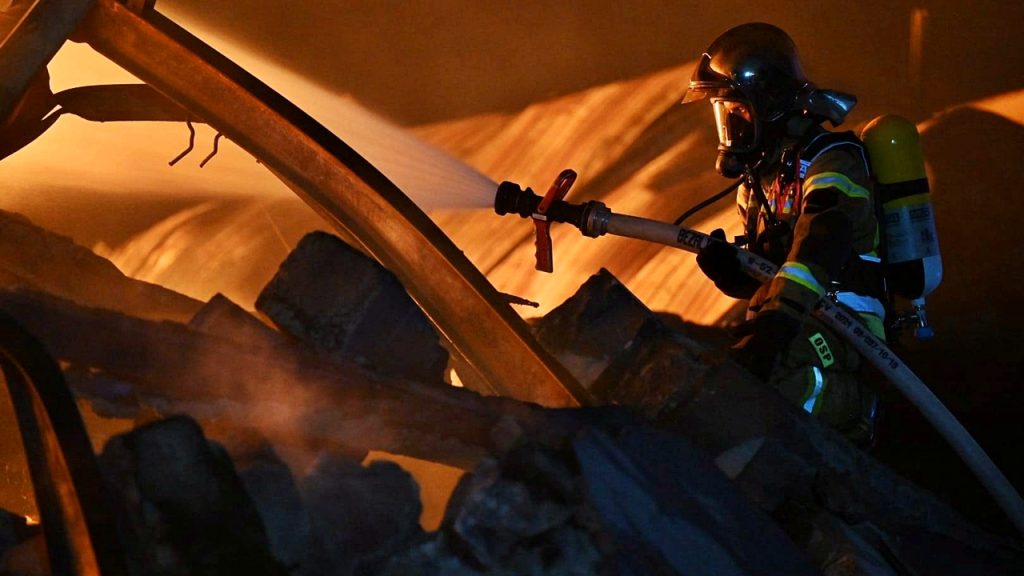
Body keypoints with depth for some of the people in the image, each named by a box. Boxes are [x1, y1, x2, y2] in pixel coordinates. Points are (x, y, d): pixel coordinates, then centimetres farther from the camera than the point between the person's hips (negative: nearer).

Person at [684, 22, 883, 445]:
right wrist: (726, 267, -3)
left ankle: (847, 405, -15)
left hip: (838, 326, -9)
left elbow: (820, 248, -27)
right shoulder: (760, 178, 19)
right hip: (787, 325, 9)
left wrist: (773, 325, -41)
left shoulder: (831, 161, -9)